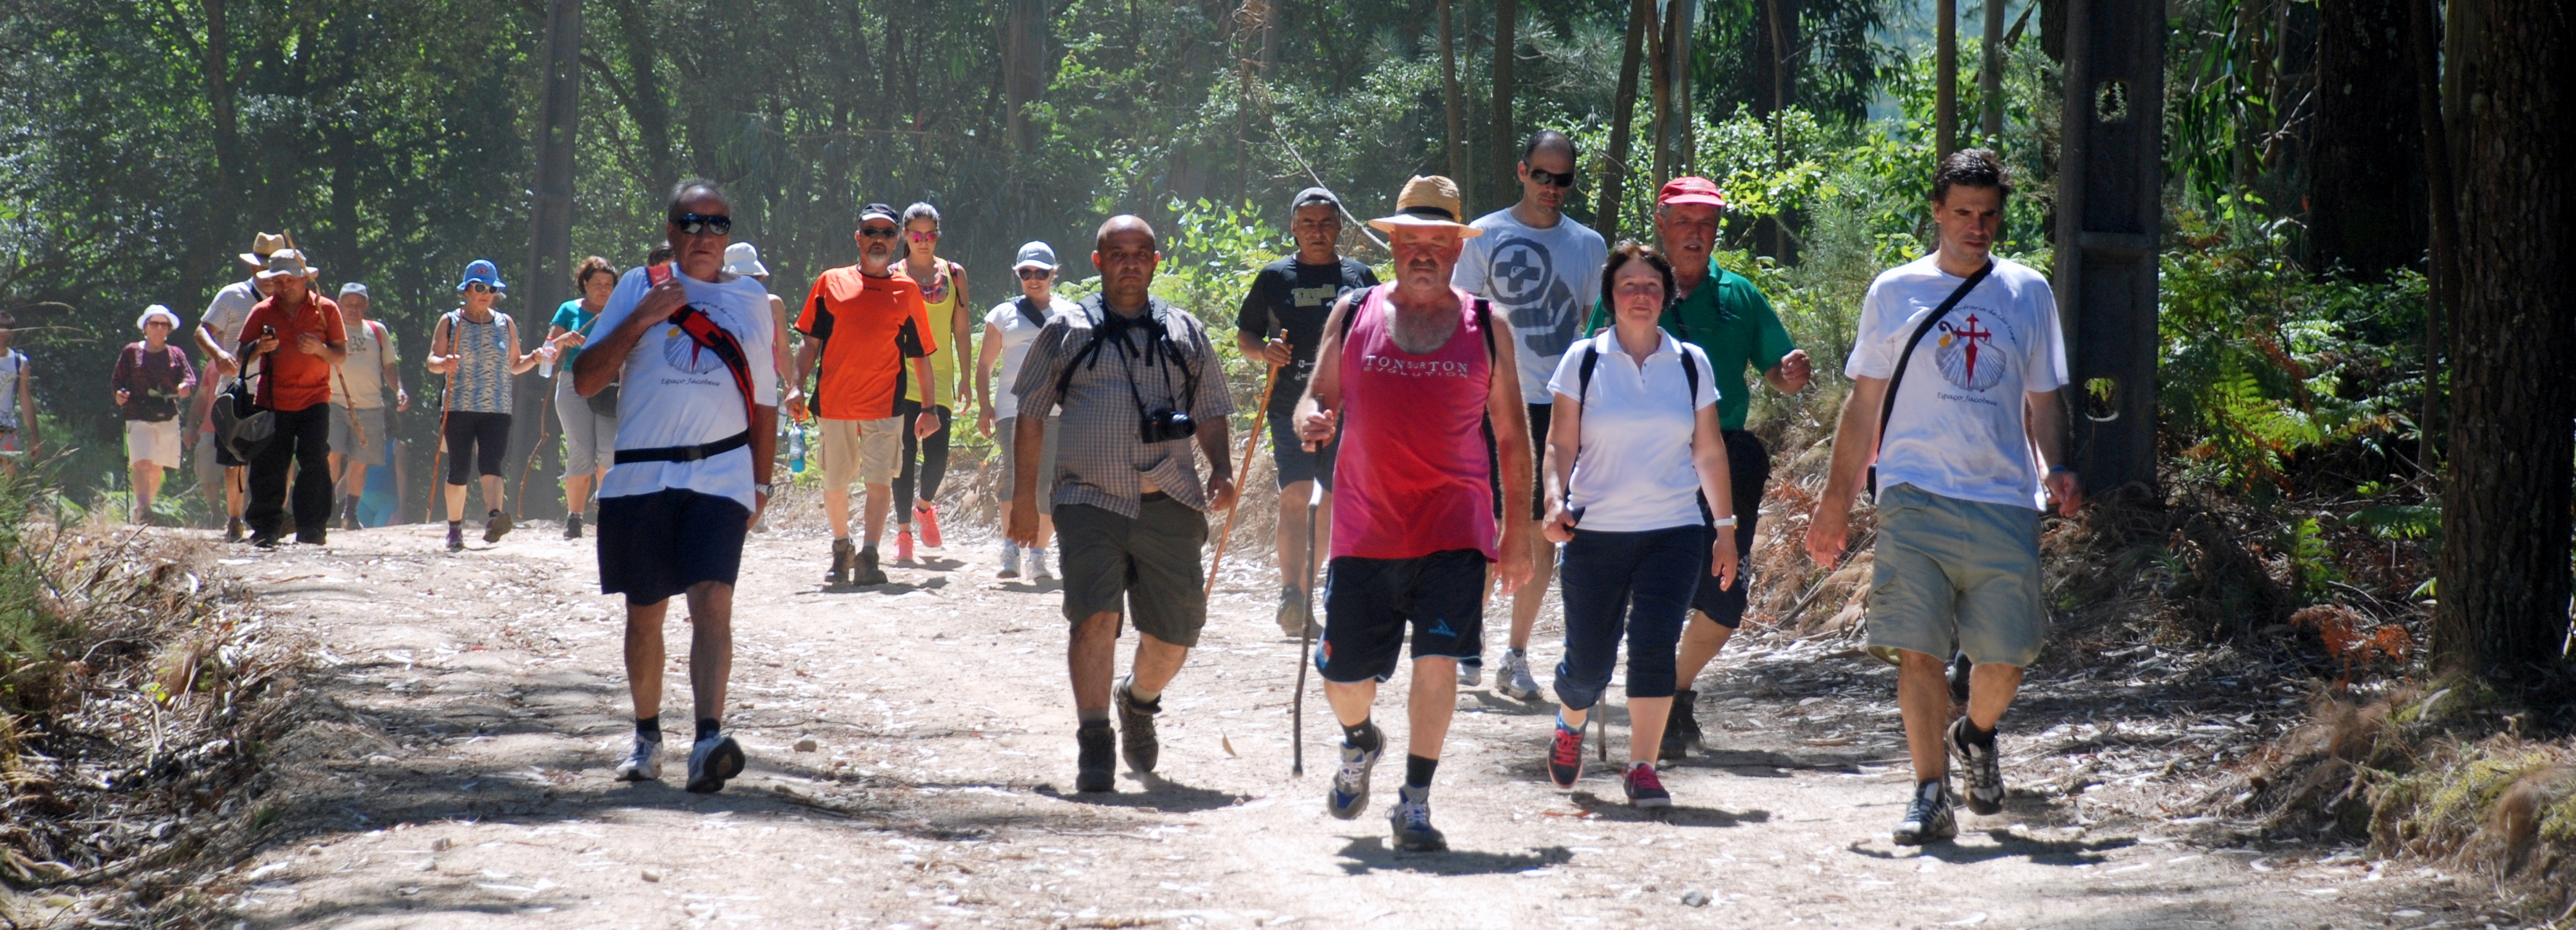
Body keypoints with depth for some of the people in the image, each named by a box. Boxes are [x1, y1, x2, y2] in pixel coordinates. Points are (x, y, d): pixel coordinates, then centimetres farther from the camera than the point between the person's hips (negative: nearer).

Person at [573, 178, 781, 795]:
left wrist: (761, 483, 10)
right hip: (641, 475, 1)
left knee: (712, 602, -17)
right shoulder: (639, 288, 7)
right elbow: (585, 380, 0)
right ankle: (647, 739, 26)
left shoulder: (750, 299, 12)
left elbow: (765, 401, 17)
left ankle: (708, 740, -27)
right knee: (644, 612, 9)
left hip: (721, 473, -1)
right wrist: (641, 319, -9)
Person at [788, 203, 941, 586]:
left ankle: (868, 556, -4)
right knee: (834, 484, 8)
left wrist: (929, 409, 7)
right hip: (834, 402, 1)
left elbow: (921, 354, 11)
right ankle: (841, 548, 29)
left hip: (885, 404, -1)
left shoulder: (907, 291, 9)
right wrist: (797, 387, -3)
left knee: (879, 481, -10)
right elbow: (810, 342, 9)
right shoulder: (831, 283, 8)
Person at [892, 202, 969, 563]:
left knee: (937, 457, -6)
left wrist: (966, 377, 4)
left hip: (939, 378, 1)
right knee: (904, 457, -4)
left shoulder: (954, 274, 8)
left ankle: (925, 507, 25)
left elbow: (962, 330, 9)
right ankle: (904, 532, 6)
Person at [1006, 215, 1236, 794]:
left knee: (1173, 633, 5)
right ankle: (1094, 744, -12)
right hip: (1090, 501, -2)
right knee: (1094, 616, -17)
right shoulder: (1068, 330, 9)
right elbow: (1031, 413, 11)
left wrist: (1220, 471, 1)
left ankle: (1140, 702, 36)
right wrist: (1024, 494, 5)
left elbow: (1211, 413, 19)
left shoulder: (1185, 334, 16)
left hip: (1169, 505, 2)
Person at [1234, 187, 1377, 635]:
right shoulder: (1274, 278, 7)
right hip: (1290, 408, -2)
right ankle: (1290, 594, -19)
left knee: (1332, 502, 7)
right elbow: (1244, 336, 13)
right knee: (1295, 496, -15)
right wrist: (1265, 350, -9)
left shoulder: (1360, 277, 9)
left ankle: (1305, 588, 22)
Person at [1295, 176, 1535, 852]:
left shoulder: (1486, 326, 6)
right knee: (1344, 675, 6)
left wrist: (1518, 529, 7)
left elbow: (1511, 433, 10)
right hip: (1365, 528, 1)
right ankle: (1359, 745, 40)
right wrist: (1312, 421, -13)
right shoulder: (1353, 314, 7)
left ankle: (1415, 804, -3)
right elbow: (1318, 399, 12)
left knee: (1438, 658, -14)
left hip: (1454, 529, -1)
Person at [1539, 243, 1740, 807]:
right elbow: (1560, 444, 2)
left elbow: (1709, 451, 12)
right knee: (1588, 663, 2)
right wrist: (1555, 501, -15)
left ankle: (1642, 769, -9)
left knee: (1654, 645, -16)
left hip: (1674, 531, 1)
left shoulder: (1690, 364, 6)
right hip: (1596, 530, -1)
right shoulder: (1584, 361, 1)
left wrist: (1726, 528, 10)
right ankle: (1570, 725, 36)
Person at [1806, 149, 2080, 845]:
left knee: (2006, 654, 0)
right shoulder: (1894, 292, 7)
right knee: (1918, 651, -8)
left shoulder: (2028, 292, 11)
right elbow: (1864, 404, 11)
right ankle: (1931, 795, -1)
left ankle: (1978, 735, 32)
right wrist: (1838, 496, 5)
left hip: (2005, 501, 1)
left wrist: (2056, 471, -2)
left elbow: (2042, 401, 16)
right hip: (1915, 499, -1)